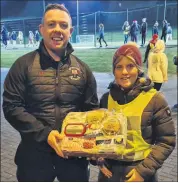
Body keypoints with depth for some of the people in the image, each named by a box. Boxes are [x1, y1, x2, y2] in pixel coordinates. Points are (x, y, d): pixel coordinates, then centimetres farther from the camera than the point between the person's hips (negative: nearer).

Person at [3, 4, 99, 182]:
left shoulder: (82, 69, 6)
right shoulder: (24, 65, -3)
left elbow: (91, 109, 9)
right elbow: (11, 107, -7)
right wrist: (44, 133, -17)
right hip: (34, 152, -2)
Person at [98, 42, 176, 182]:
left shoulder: (155, 99, -11)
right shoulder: (106, 98, -1)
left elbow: (167, 142, -8)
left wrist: (144, 170, -14)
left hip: (140, 174, -3)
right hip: (109, 172, 3)